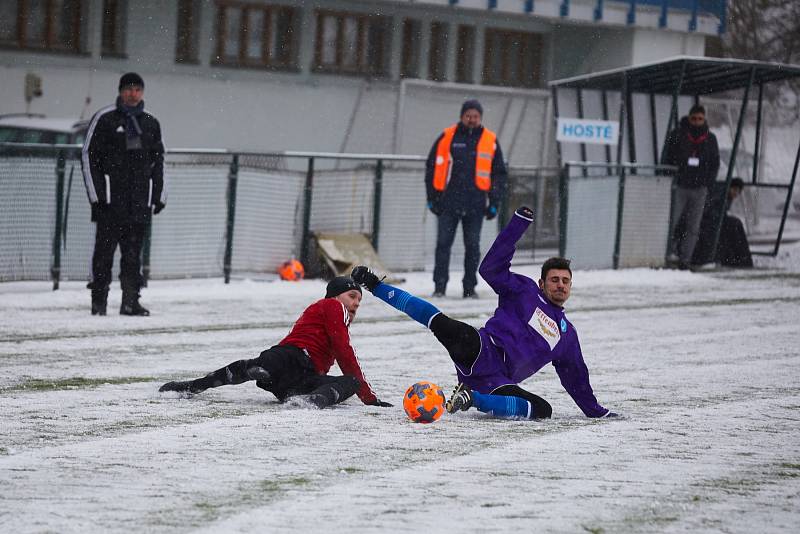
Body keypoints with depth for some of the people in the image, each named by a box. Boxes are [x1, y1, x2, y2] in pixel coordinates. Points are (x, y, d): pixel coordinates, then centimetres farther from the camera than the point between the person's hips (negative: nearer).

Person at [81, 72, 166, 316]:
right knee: (105, 248, -3)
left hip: (140, 200, 4)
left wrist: (159, 195, 13)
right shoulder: (104, 119, 0)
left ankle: (131, 300, 4)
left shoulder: (151, 123, 14)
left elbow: (158, 161, 21)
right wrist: (96, 193, -8)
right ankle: (99, 300, 2)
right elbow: (89, 156, -1)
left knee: (133, 251, 3)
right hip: (110, 199, -4)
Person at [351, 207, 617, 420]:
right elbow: (492, 267, -1)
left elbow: (576, 377, 38)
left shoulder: (566, 333, 28)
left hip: (495, 382, 5)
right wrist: (519, 223, -7)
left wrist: (595, 411, 37)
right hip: (482, 352, -5)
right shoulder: (523, 291, 14)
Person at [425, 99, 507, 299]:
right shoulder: (447, 137, 3)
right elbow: (432, 168, 6)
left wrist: (494, 203, 3)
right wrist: (432, 198, 1)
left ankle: (470, 288, 10)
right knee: (443, 244, -3)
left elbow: (499, 174, 10)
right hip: (448, 203, -1)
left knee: (472, 247, 3)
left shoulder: (490, 141, 6)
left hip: (475, 205, 1)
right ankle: (439, 286, 2)